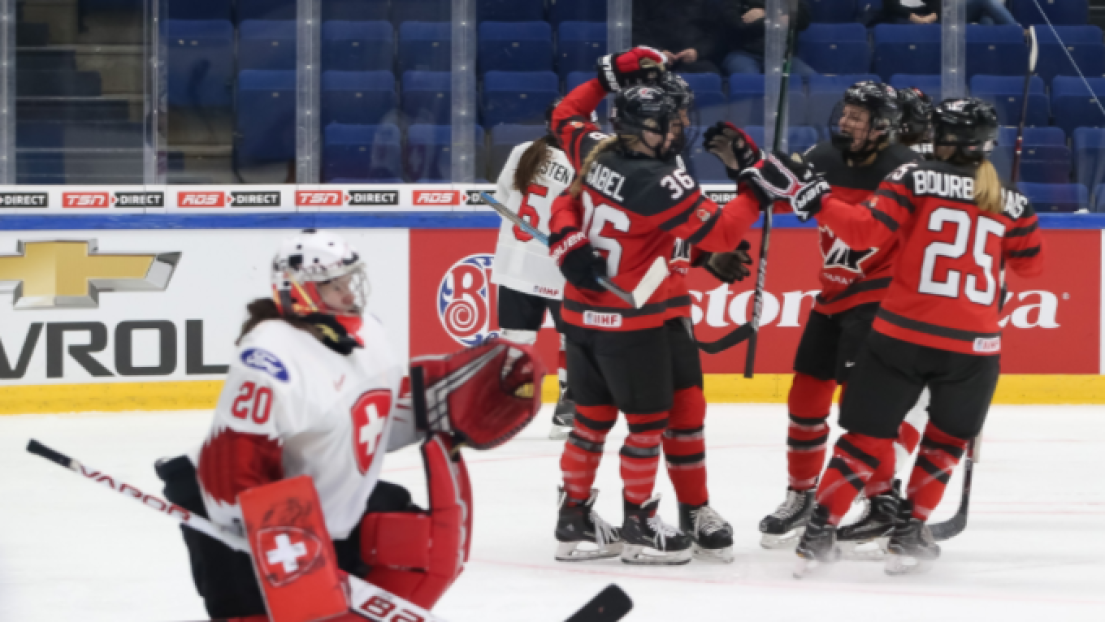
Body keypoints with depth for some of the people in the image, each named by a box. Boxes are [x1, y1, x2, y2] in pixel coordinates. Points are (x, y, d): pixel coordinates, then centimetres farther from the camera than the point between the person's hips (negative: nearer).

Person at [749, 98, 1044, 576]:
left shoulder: (915, 179, -4)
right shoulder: (1011, 204, 7)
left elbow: (869, 231, -13)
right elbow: (1030, 265, 20)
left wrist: (816, 200, -5)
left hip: (903, 334, -1)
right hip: (973, 343, 1)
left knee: (868, 435, 8)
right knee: (947, 440, 21)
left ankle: (820, 531, 4)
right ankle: (909, 532, 15)